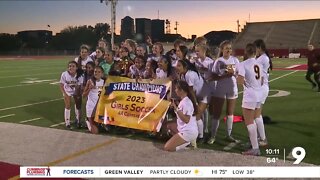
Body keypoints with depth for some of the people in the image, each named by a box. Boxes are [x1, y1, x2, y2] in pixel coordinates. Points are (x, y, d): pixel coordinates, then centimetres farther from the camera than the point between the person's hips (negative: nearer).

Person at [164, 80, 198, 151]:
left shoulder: (186, 102, -20)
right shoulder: (183, 101, 10)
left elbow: (186, 120, -28)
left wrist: (176, 109, -28)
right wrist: (175, 106, 11)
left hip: (188, 132, -10)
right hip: (185, 130, 10)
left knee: (167, 147, -9)